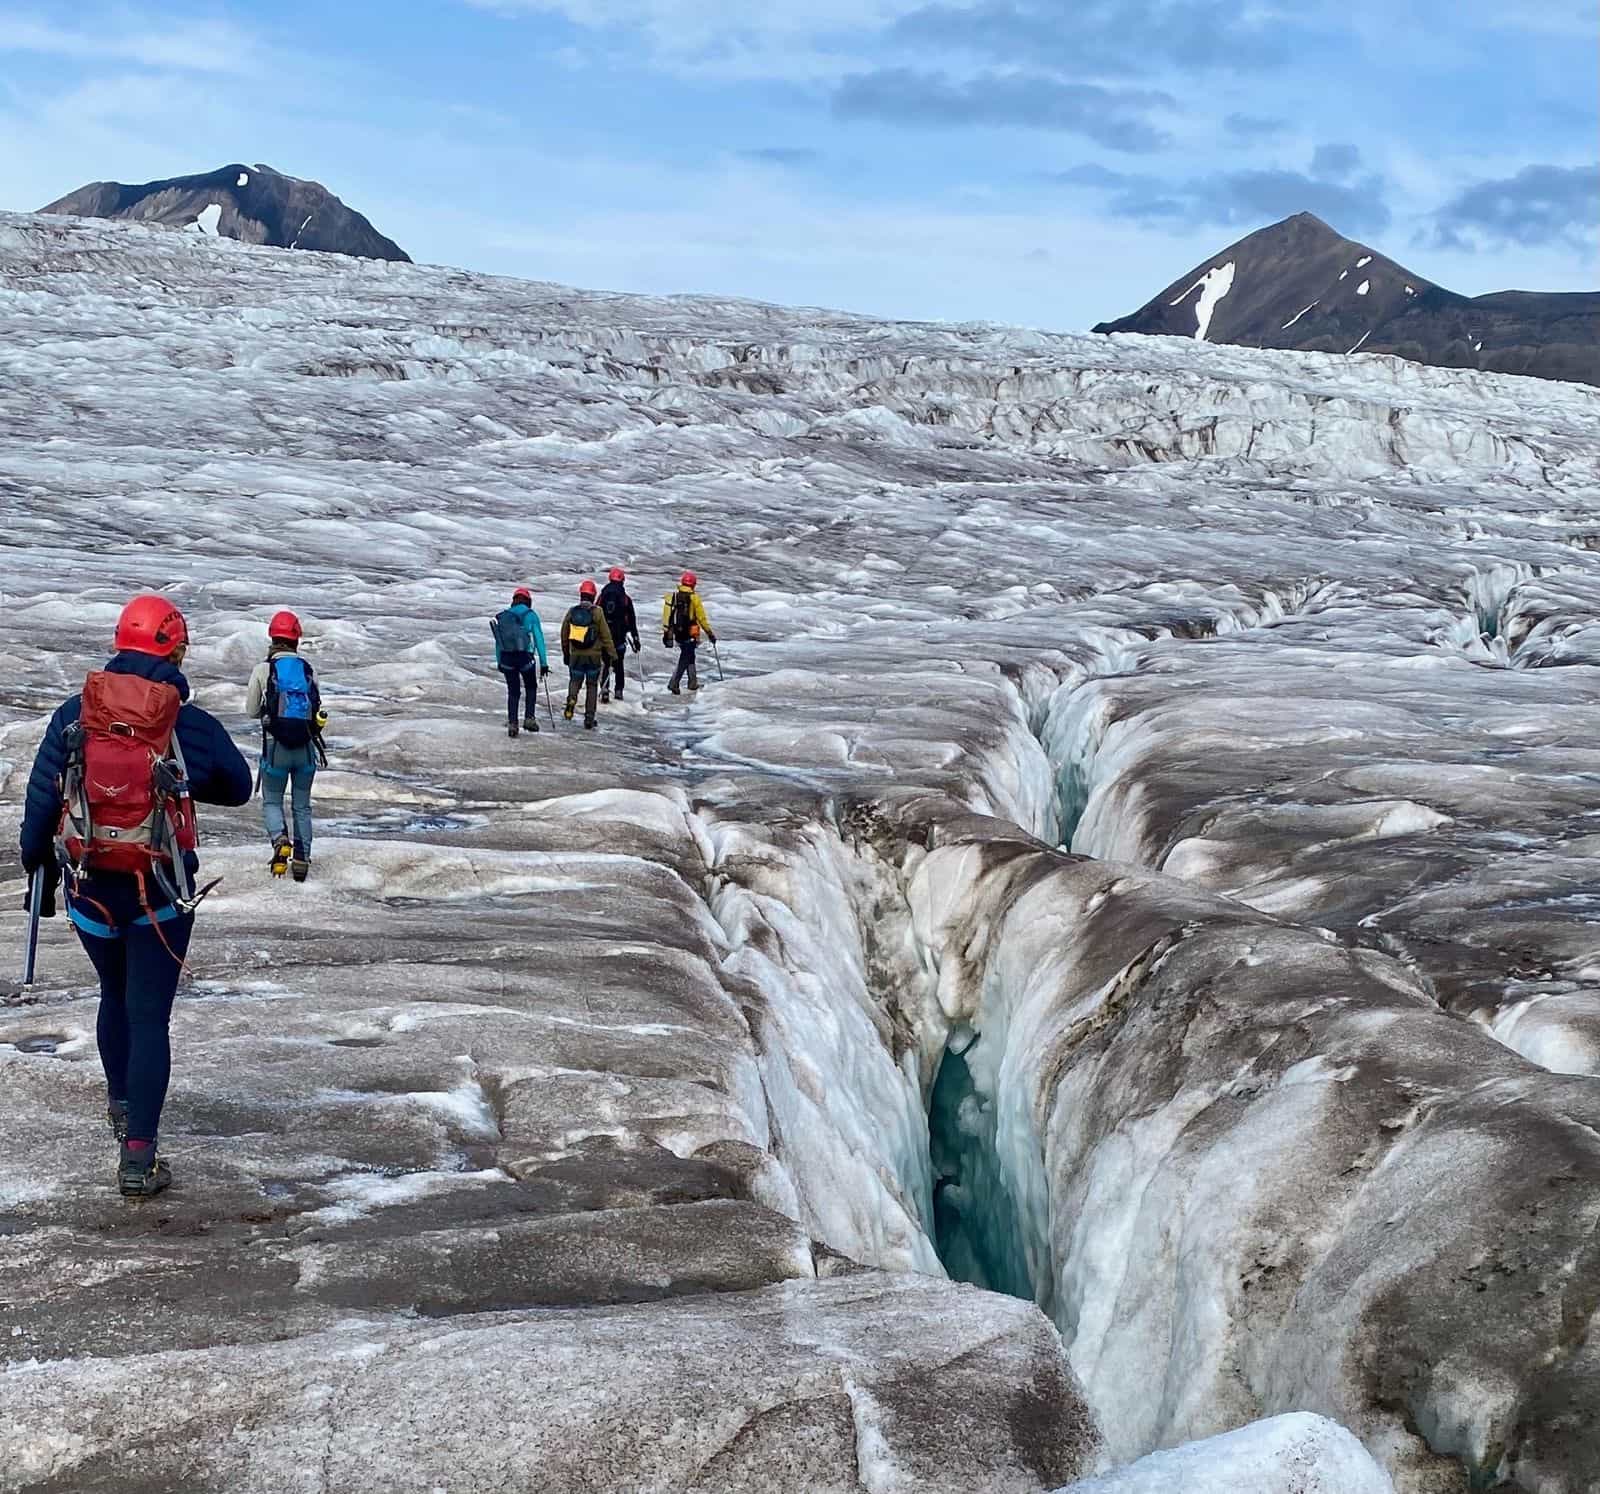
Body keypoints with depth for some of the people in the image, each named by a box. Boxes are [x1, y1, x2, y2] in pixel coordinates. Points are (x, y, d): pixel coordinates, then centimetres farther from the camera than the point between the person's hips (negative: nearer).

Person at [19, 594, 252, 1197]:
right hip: (161, 895, -3)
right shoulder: (191, 724, -9)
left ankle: (122, 1106, 44)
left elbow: (41, 796, -2)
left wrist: (37, 865, 13)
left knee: (114, 996, 26)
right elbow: (238, 787, 5)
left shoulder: (73, 714, -5)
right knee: (149, 1016, 1)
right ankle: (137, 1157, -5)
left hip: (89, 889, 3)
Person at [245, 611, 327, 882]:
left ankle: (280, 839, -17)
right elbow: (318, 710, 7)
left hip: (276, 746, -2)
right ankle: (302, 857, 9)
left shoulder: (264, 669, -4)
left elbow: (251, 711, 3)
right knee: (302, 805, 14)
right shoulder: (308, 670, 3)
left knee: (271, 801, 11)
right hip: (307, 746, 2)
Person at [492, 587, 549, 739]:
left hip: (507, 659, 2)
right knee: (531, 688, 20)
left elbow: (498, 641, 12)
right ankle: (530, 718, 8)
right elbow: (539, 639, -3)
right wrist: (544, 663, -2)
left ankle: (512, 724, 5)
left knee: (513, 692, 13)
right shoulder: (531, 615, 0)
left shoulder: (503, 616, 9)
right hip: (526, 658, -2)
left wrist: (498, 661, 20)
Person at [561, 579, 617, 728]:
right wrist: (612, 654, 1)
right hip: (594, 656, -2)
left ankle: (571, 699, -16)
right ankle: (589, 718, 10)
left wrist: (565, 653, 22)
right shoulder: (597, 612, -11)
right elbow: (606, 635, -7)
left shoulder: (571, 612, -2)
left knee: (575, 680, 17)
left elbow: (564, 635, 8)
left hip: (575, 655, 2)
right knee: (592, 685, 11)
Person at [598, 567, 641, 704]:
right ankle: (619, 691, 13)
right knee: (618, 664, 12)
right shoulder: (625, 598, -3)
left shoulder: (602, 596, 0)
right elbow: (632, 621, 0)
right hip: (620, 637, 0)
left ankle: (604, 690, -10)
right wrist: (635, 639, 7)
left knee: (605, 664, 4)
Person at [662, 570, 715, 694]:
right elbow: (702, 618, -9)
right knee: (685, 659, 0)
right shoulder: (694, 598, -11)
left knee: (689, 656, 21)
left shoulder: (672, 597, 3)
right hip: (690, 633, -5)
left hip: (677, 633, 5)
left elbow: (666, 616, 8)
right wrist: (710, 633, 1)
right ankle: (673, 683, -11)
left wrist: (665, 633, 18)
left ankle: (693, 683, 26)